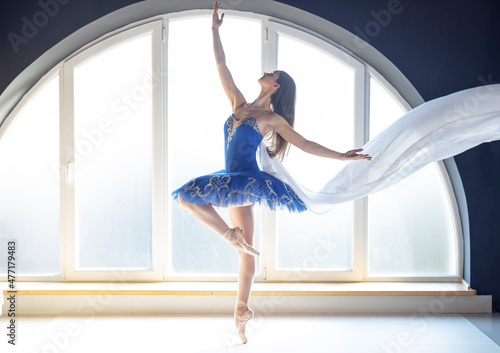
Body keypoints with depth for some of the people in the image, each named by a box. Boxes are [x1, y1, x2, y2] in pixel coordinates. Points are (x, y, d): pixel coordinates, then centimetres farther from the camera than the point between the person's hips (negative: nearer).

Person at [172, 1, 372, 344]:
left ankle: (233, 235, -7)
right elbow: (221, 65, 10)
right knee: (246, 251, 9)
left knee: (188, 195, -21)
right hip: (234, 184, 5)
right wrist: (215, 29, 9)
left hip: (249, 183, -5)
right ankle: (242, 311, 17)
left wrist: (341, 156, -5)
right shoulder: (239, 103, 10)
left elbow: (305, 144, 0)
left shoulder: (273, 119, -3)